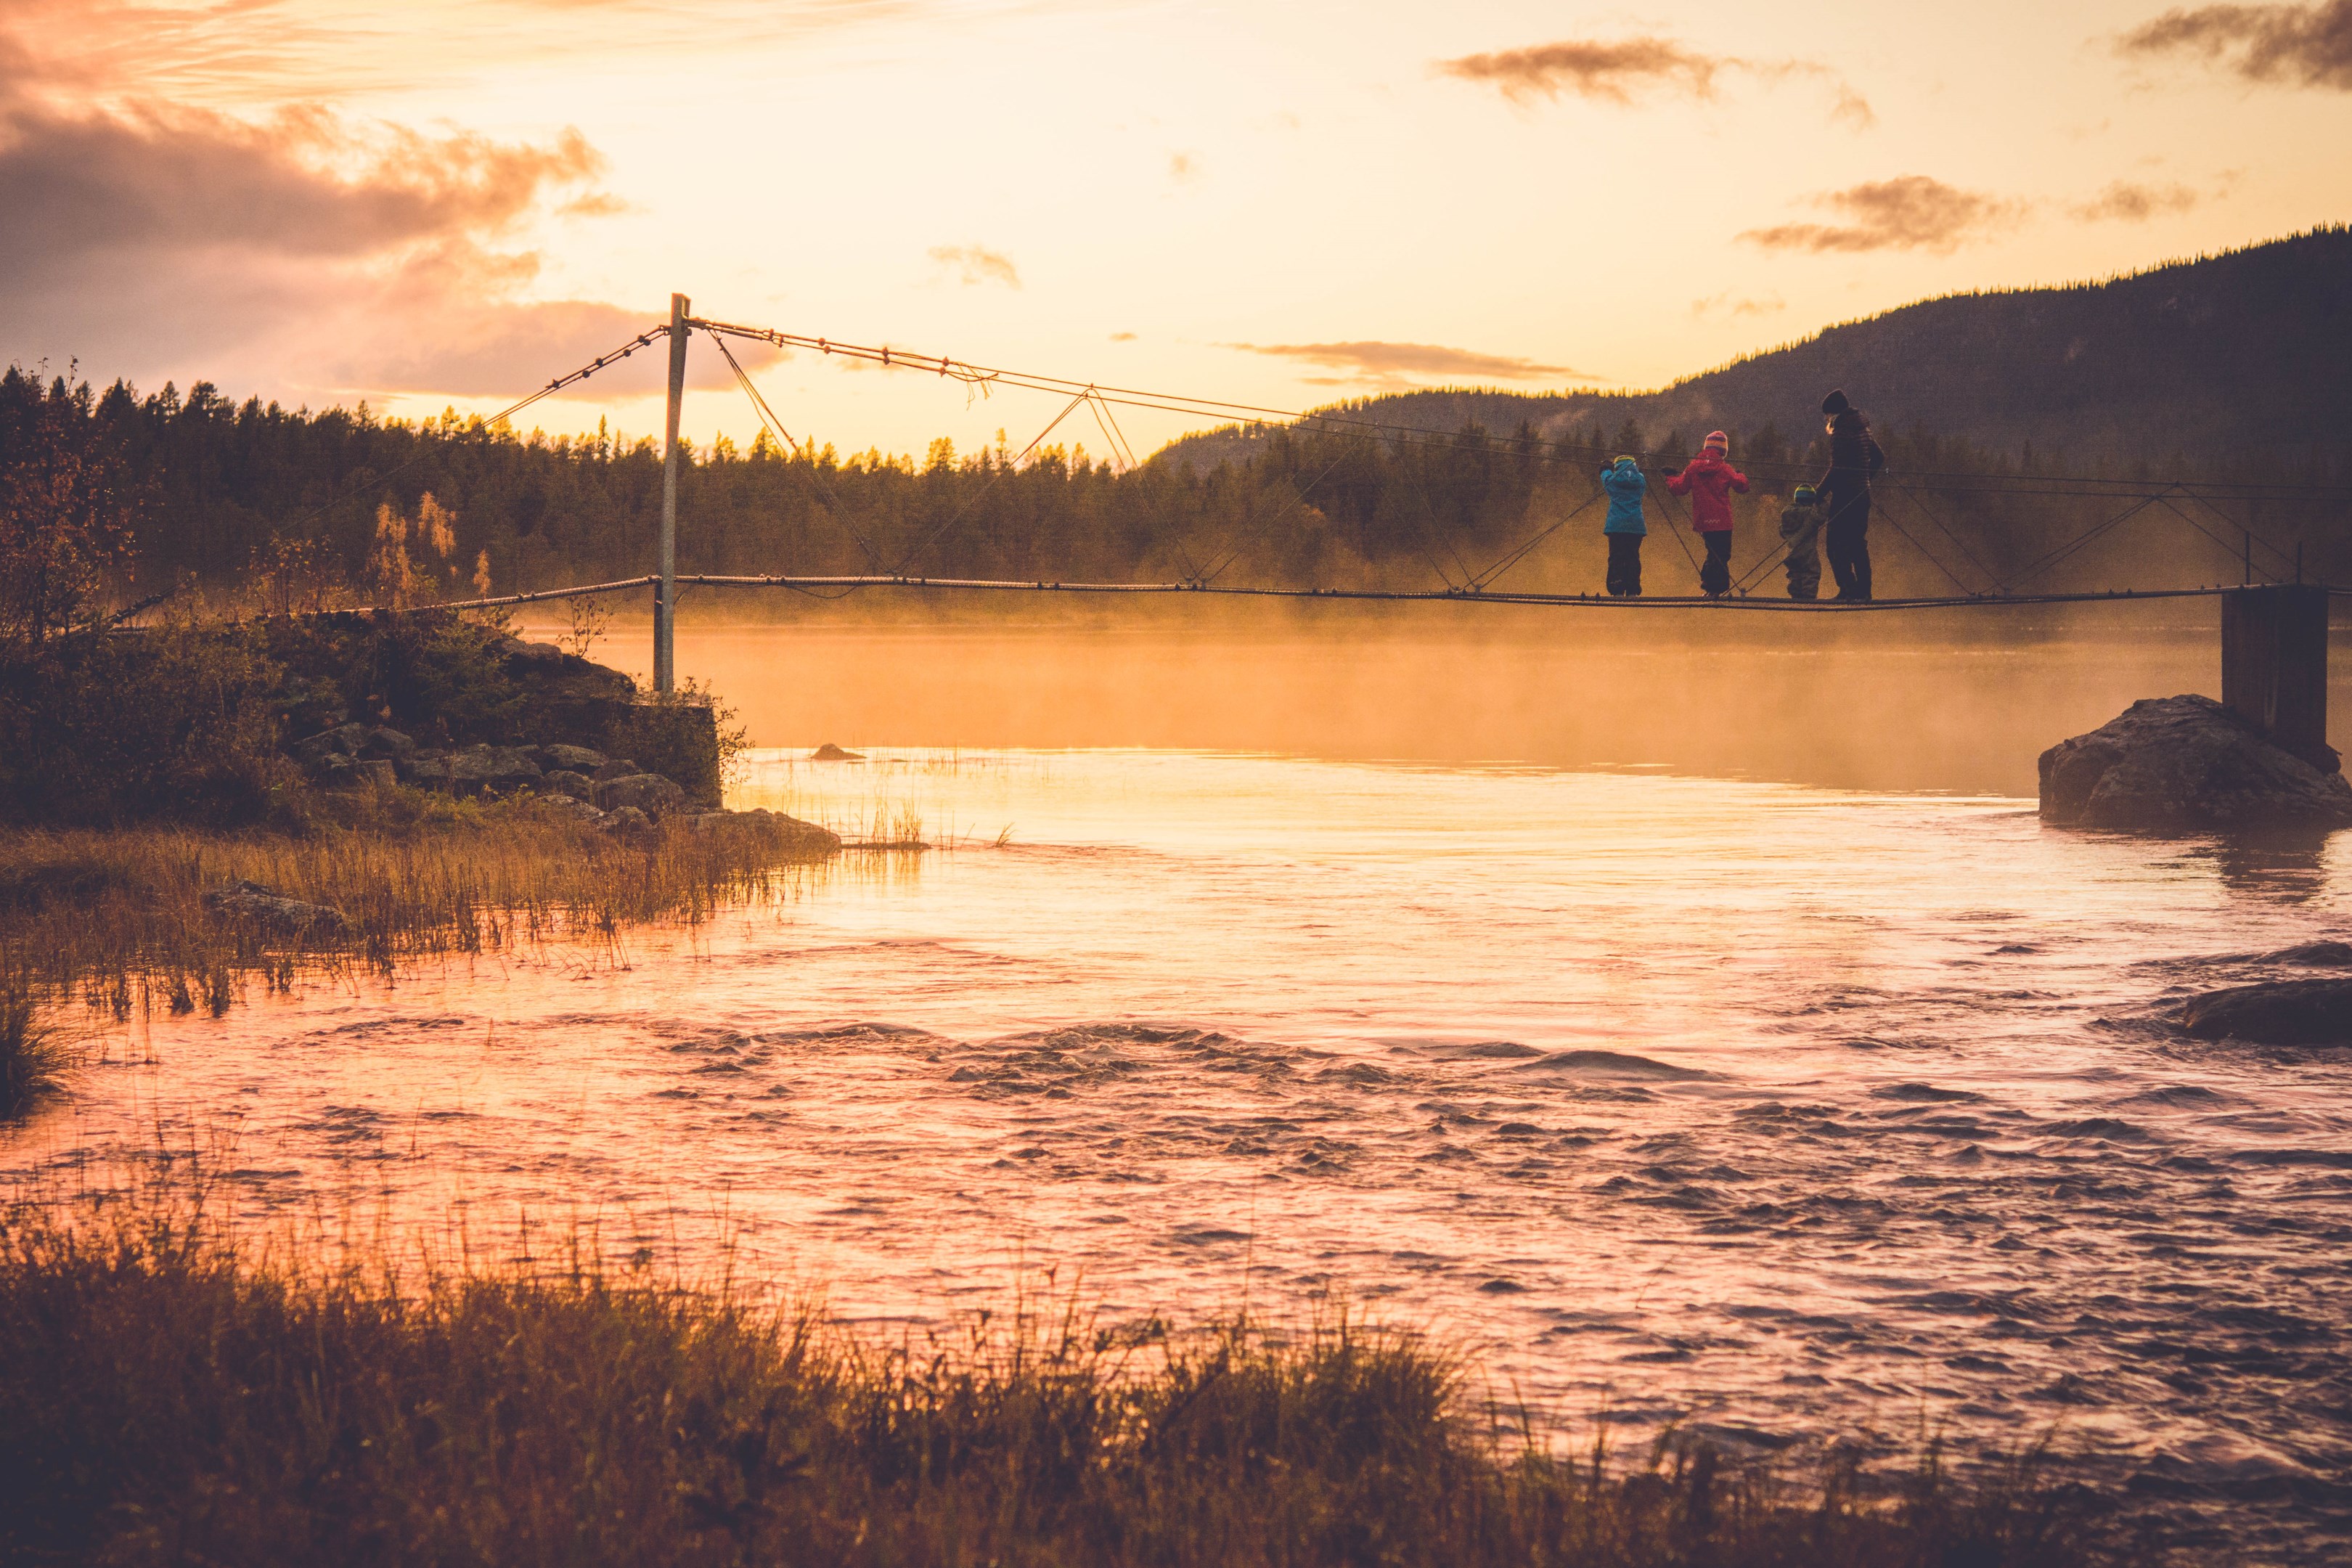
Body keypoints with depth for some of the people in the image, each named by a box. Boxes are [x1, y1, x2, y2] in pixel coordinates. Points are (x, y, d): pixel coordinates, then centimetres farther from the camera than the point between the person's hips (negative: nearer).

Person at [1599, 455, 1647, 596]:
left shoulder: (1613, 481, 1)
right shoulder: (1640, 481, 6)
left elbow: (1605, 474, 25)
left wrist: (1607, 469, 47)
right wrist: (1638, 470, 51)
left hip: (1616, 525, -2)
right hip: (1636, 526, 2)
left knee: (1616, 558, -2)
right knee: (1633, 558, 4)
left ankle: (1617, 591, -9)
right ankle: (1632, 591, 0)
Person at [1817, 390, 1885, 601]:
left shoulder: (1841, 433, -14)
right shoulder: (1862, 431, 14)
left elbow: (1837, 470, -21)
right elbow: (1879, 458, 25)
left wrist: (1820, 494, -16)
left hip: (1844, 495, -9)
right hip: (1862, 495, 9)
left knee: (1836, 544, -7)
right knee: (1858, 544, 14)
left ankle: (1848, 589, -14)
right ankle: (1863, 590, 15)